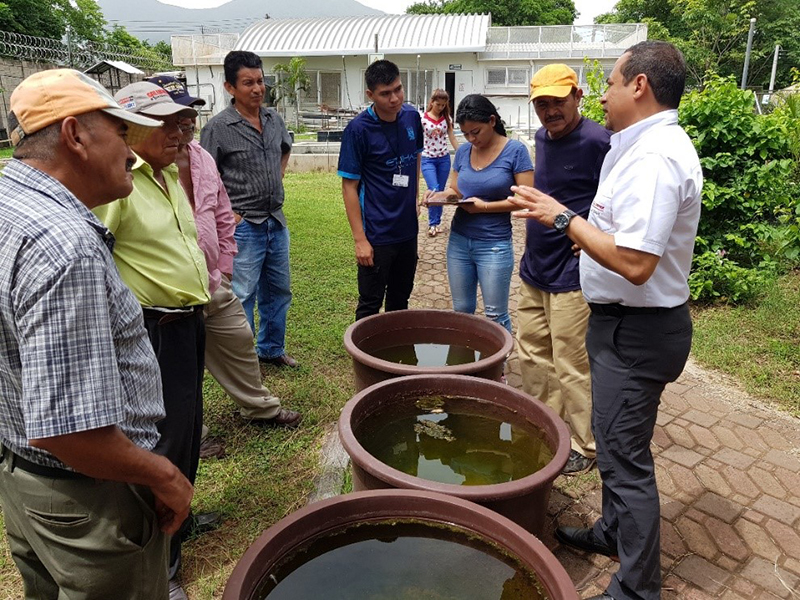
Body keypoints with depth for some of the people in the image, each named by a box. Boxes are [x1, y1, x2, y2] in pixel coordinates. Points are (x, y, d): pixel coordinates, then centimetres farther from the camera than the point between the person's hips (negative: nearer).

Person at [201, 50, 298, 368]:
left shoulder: (274, 119, 6)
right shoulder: (218, 127, -12)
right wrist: (226, 214, -13)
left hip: (276, 221, 7)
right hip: (243, 226, -6)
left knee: (278, 290, 17)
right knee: (243, 297, 2)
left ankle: (271, 349, 35)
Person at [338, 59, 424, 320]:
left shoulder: (412, 117, 1)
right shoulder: (358, 129, -15)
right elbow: (349, 186, -13)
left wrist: (414, 198, 11)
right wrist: (360, 239, -15)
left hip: (408, 229, 6)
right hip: (377, 234, -5)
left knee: (400, 300, 20)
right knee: (370, 305, 6)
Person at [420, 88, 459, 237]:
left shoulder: (447, 119, 3)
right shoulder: (422, 119, -7)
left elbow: (452, 138, 8)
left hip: (444, 159, 4)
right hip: (428, 159, -3)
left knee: (441, 191, 8)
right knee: (434, 191, -14)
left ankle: (437, 222, 20)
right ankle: (432, 224, 0)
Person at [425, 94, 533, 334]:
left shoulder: (515, 150, -8)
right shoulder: (463, 151, 6)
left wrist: (485, 206, -19)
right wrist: (441, 195, -9)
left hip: (495, 245, -5)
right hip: (458, 241, 5)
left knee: (496, 315, 4)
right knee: (461, 311, 14)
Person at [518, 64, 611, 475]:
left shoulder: (598, 142, -15)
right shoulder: (543, 137, 11)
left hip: (571, 276, -8)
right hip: (533, 268, 8)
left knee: (572, 367, 2)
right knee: (531, 356, 17)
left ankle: (583, 445, 22)